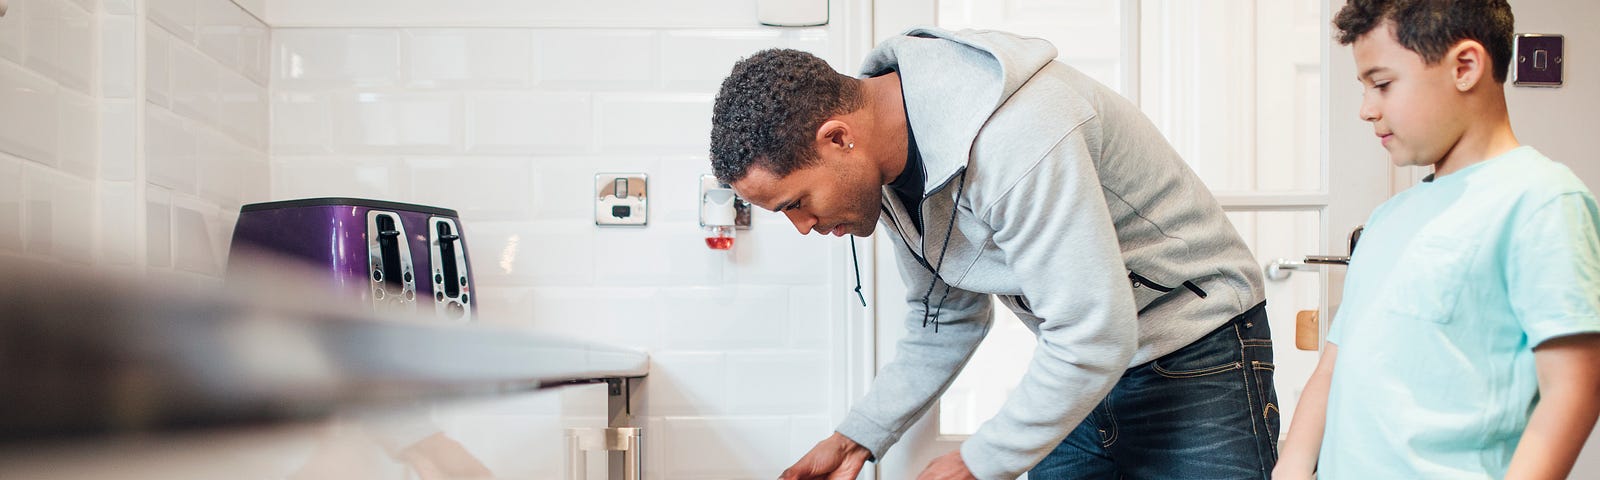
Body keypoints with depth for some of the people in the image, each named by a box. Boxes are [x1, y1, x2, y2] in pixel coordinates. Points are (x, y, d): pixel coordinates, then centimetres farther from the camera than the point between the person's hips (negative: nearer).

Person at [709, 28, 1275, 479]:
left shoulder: (1009, 138, -33)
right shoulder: (889, 159, -4)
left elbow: (1093, 339, -30)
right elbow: (945, 319, 11)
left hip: (1198, 359, -7)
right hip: (1081, 363, 8)